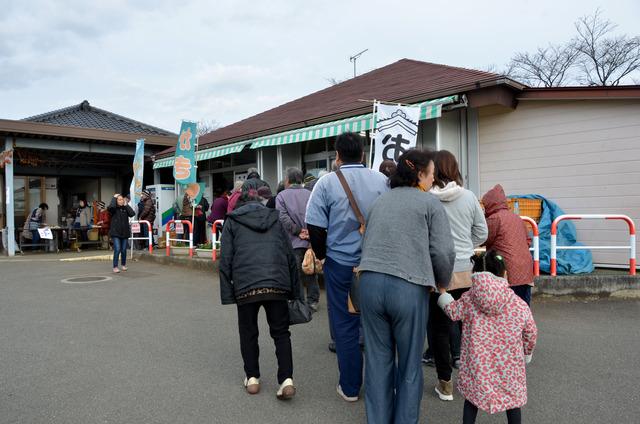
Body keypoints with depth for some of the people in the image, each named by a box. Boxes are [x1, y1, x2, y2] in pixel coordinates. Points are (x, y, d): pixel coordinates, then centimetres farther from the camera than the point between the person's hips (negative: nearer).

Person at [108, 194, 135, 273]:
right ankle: (115, 267, -2)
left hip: (125, 232, 3)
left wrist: (126, 205, -6)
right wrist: (114, 198, -12)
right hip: (115, 233, -3)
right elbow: (111, 207, -26)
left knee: (124, 250, 9)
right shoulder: (114, 209, -2)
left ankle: (123, 264, 29)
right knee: (117, 249, -12)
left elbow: (132, 213, -10)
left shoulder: (125, 208, 7)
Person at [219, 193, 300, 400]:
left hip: (246, 286, -1)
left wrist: (227, 294, 3)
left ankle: (252, 378, 23)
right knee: (281, 332, 12)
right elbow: (290, 255, 14)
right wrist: (294, 290, 15)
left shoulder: (232, 221, 14)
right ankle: (286, 379, 2)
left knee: (248, 333, 17)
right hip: (277, 284, 2)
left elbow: (225, 260, 3)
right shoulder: (275, 218, 20)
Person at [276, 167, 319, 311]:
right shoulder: (310, 194, 9)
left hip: (293, 242, -3)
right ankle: (313, 301, 18)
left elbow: (283, 217, -12)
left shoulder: (281, 195, 1)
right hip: (311, 241, 3)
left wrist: (297, 231, -10)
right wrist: (310, 232, -7)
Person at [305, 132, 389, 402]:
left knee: (345, 326, 9)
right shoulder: (381, 181, -1)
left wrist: (322, 256, 8)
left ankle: (350, 387, 21)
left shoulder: (327, 182, -7)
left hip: (340, 264, -2)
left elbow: (315, 227, -9)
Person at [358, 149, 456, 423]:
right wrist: (442, 283, 13)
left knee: (378, 360, 14)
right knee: (409, 364, 11)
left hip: (370, 283, 5)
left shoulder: (380, 201, 18)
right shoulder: (430, 203, 3)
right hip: (409, 287, -4)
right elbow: (443, 251, -4)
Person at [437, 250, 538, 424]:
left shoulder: (468, 299, -7)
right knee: (513, 395, 19)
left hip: (478, 364, 0)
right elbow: (531, 333, 3)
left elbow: (453, 312, 6)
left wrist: (442, 294, 20)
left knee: (472, 394, 17)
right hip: (509, 364, 0)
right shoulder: (519, 305, -6)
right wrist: (527, 352, 21)